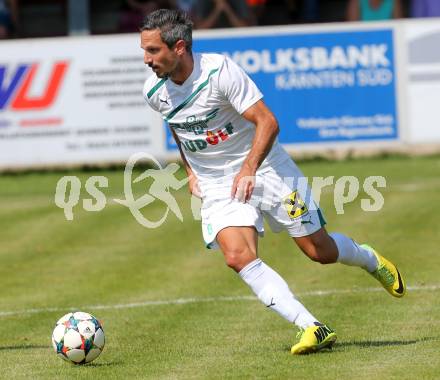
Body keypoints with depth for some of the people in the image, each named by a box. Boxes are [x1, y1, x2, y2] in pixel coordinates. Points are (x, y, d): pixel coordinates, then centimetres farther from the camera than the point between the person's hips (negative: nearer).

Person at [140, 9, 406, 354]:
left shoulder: (220, 71, -23)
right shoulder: (154, 92, -6)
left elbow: (267, 122, -23)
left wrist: (249, 168, -35)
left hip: (264, 168, -4)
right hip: (216, 185, 4)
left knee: (320, 251, 3)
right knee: (239, 257, -23)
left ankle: (370, 259, 39)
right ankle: (313, 328, -24)